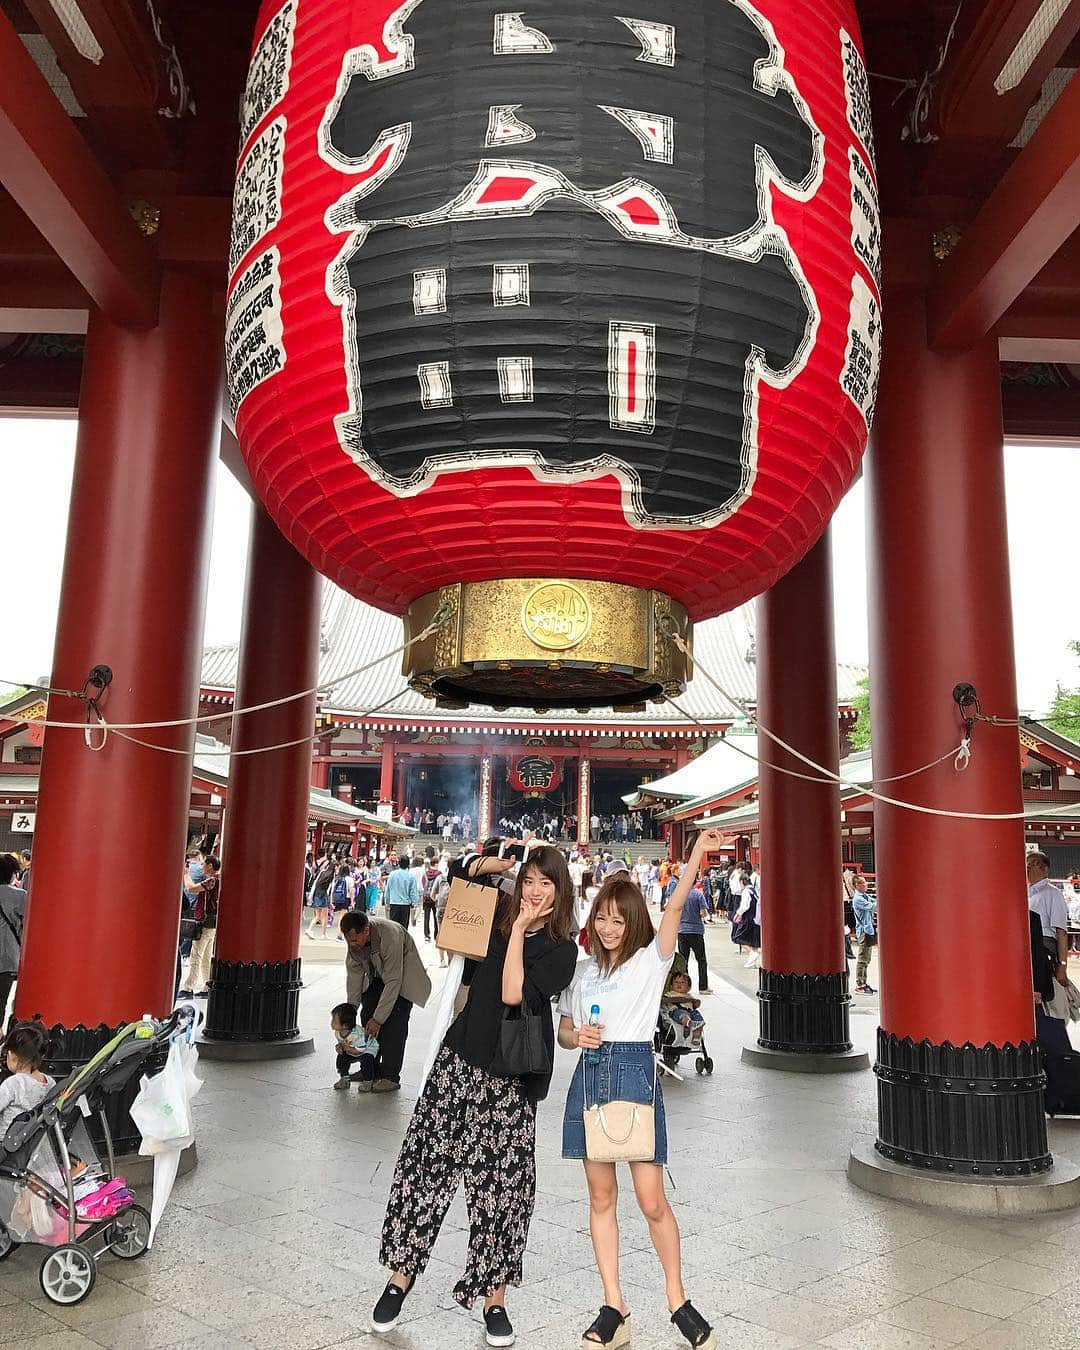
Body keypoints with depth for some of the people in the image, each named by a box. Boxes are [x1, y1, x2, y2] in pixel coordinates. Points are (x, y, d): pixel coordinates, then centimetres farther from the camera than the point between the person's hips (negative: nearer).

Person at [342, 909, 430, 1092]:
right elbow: (354, 973, -9)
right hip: (377, 977, 6)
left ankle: (390, 1077, -11)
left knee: (394, 1021, -17)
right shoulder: (354, 938, -20)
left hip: (404, 975, -6)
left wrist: (378, 1018, -31)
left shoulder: (390, 935, -39)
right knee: (367, 1017, -5)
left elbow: (393, 982, -34)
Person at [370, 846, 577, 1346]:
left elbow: (514, 994, -21)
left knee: (501, 1182, 2)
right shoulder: (499, 916, 5)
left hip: (508, 1078, -4)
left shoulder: (561, 950, -7)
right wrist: (490, 863, 0)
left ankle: (494, 1298, 17)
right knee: (427, 1164, 4)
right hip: (458, 1058, 4)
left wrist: (519, 929, -17)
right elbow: (468, 870, 21)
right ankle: (401, 1277, 19)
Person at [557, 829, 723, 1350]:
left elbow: (675, 906, -15)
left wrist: (696, 853, -28)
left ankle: (677, 1299, 19)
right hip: (590, 1076, 4)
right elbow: (563, 1033, 17)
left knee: (652, 1202, -2)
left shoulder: (651, 960, 0)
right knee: (601, 1198, 8)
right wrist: (578, 1035, -7)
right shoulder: (583, 971, 11)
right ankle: (613, 1307, 19)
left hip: (635, 1073, -4)